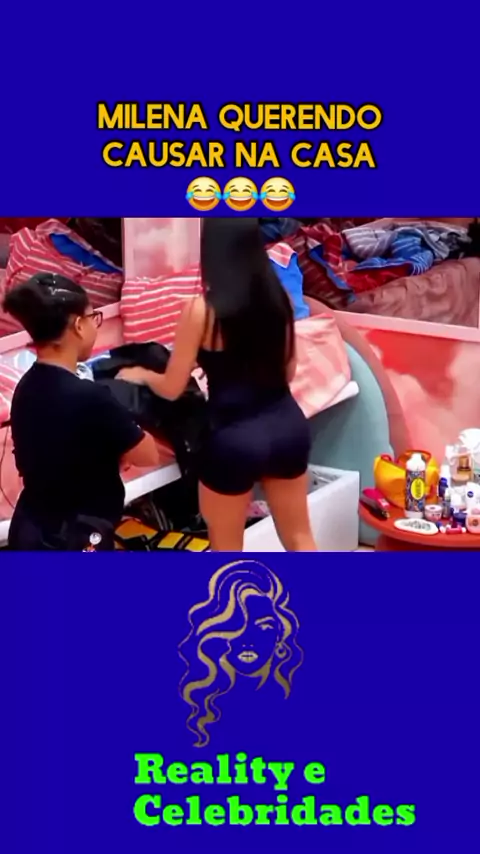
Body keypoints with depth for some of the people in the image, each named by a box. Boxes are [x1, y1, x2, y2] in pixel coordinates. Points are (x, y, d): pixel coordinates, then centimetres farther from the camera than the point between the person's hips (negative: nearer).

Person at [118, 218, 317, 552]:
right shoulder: (279, 297, 1)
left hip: (235, 438, -5)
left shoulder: (202, 310, -14)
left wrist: (140, 374, 14)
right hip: (288, 424, 5)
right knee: (299, 536, 20)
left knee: (227, 548, 15)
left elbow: (172, 388, -6)